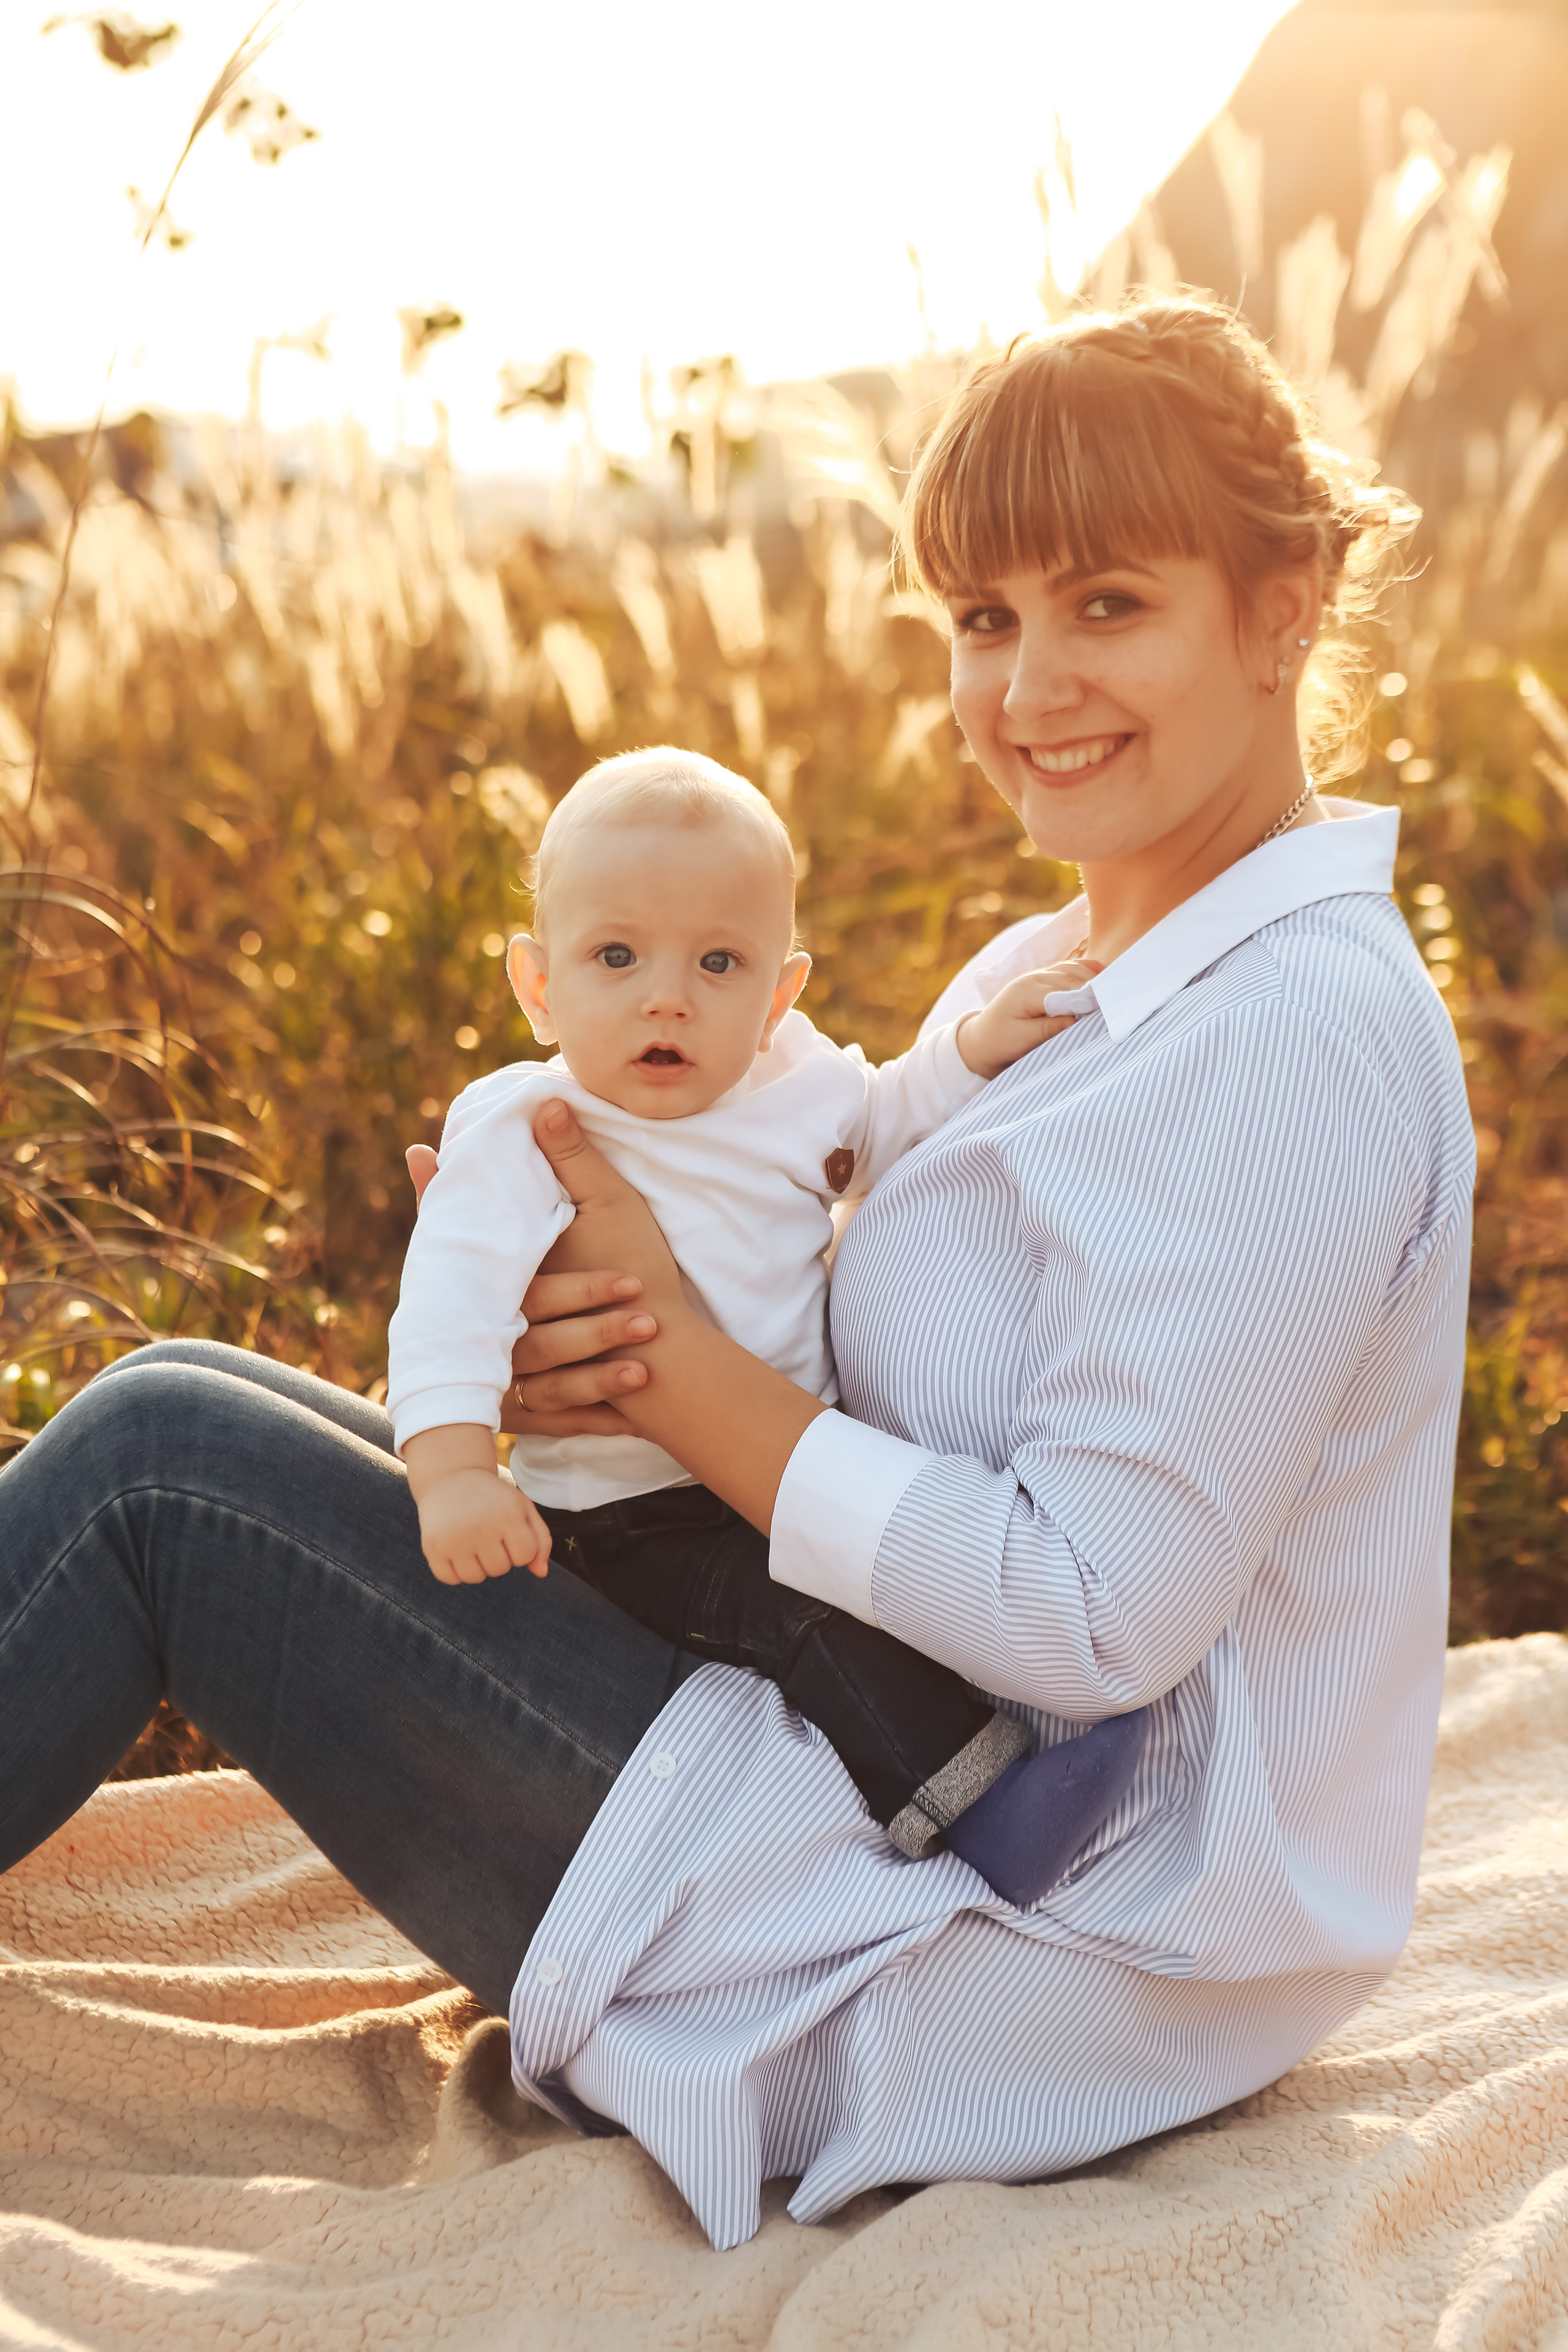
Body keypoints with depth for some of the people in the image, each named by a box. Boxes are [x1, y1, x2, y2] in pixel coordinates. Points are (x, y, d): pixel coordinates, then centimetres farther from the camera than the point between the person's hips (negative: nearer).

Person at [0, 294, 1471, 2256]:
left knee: (157, 1458, -11)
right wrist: (579, 1337, -10)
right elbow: (887, 1373, 11)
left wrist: (666, 1350, -17)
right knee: (197, 1408, 8)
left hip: (1022, 1973, -9)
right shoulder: (1046, 976, 10)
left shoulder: (1297, 1032, -19)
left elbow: (1090, 1619, -23)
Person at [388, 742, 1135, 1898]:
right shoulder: (521, 1130, -16)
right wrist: (451, 1463, -38)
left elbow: (885, 1124, 21)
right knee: (811, 1605, -27)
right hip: (637, 1519, -7)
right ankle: (967, 1801, -27)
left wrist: (975, 1047, 3)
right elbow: (455, 1291, -25)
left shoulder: (792, 1076, 2)